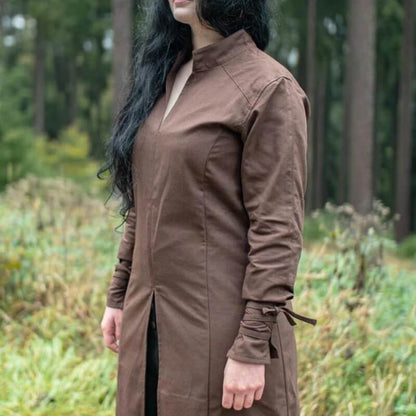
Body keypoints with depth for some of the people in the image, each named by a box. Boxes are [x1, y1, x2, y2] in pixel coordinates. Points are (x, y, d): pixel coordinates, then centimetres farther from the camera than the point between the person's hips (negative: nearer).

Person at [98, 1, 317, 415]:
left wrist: (252, 349, -17)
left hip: (221, 331, -7)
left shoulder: (270, 88, -12)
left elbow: (278, 232, -15)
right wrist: (117, 294, 15)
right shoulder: (165, 76, 11)